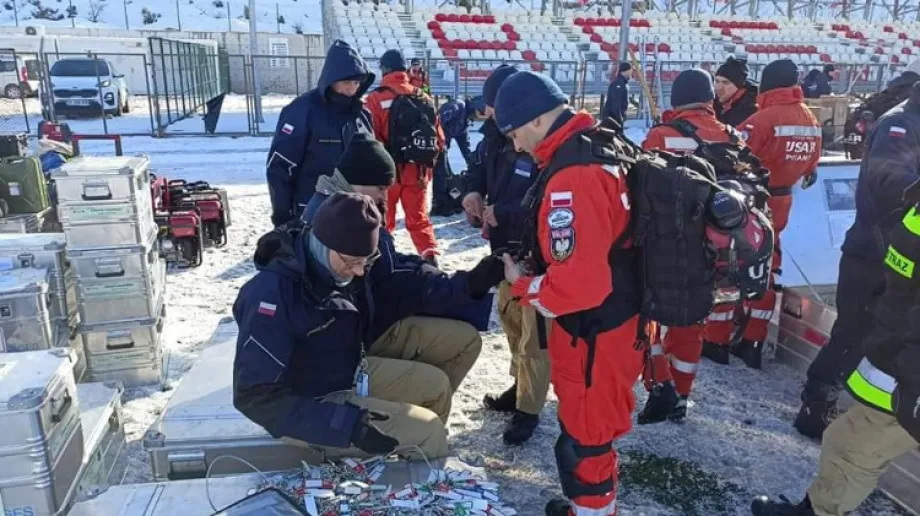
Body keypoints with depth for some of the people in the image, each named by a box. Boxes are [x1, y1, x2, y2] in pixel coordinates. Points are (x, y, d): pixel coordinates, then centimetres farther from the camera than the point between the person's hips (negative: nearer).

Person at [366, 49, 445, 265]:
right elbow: (438, 137, 5)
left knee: (383, 220, 13)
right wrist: (428, 163, 17)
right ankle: (431, 256, -2)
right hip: (417, 171, 3)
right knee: (419, 218, 12)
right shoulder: (423, 97, 2)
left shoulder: (376, 98, -11)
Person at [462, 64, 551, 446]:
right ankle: (520, 385, 42)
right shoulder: (495, 133, 0)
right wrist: (474, 191, -7)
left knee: (535, 330, 2)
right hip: (506, 245, 9)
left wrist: (503, 213, -28)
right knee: (509, 315, 22)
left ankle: (528, 408, 18)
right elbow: (479, 167, 15)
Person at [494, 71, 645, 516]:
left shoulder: (572, 176, -29)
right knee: (589, 427, 27)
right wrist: (535, 264, 6)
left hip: (594, 331, -11)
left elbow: (579, 285, -33)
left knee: (583, 439, 9)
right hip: (611, 316, 11)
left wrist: (522, 284, -14)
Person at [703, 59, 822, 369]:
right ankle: (752, 343, 20)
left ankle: (717, 341, 10)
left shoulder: (764, 118, -20)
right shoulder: (811, 122, 4)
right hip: (779, 205, 7)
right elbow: (810, 166, 14)